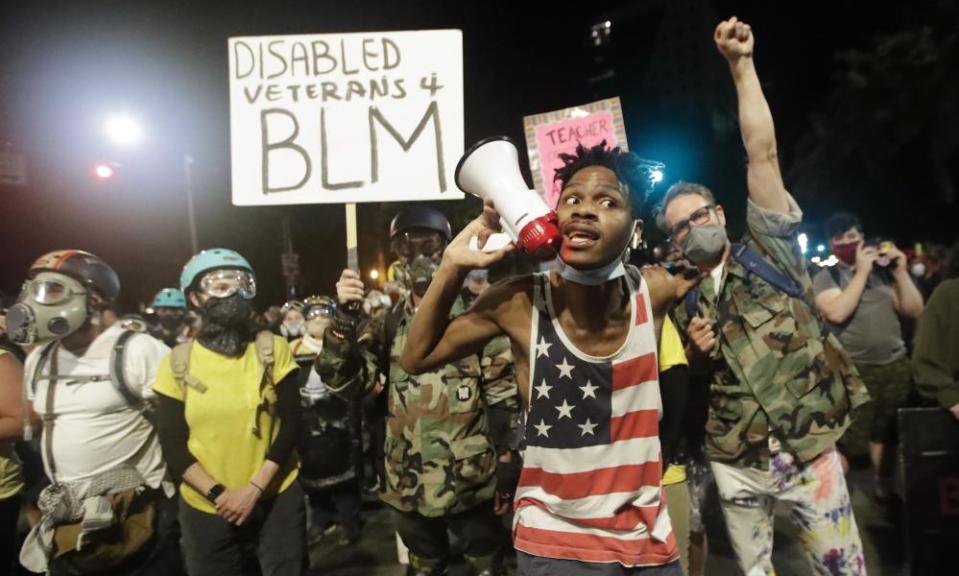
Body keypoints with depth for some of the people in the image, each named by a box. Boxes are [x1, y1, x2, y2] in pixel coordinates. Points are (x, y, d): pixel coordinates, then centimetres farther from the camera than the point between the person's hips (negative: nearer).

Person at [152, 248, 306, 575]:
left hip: (277, 499, 0)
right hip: (205, 508, 1)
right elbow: (172, 444, -3)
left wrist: (253, 490, -14)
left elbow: (290, 423, -7)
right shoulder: (177, 363, -3)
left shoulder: (273, 349, -5)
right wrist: (217, 494, -14)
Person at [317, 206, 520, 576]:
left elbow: (504, 391, -6)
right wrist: (344, 317, -19)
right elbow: (344, 381, -7)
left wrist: (509, 455, -7)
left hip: (469, 481, -3)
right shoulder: (388, 324, 4)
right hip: (409, 484, 4)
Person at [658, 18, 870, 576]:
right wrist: (701, 353, -5)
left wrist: (742, 65, -16)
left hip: (808, 451, -3)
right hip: (735, 463, 3)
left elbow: (762, 152, -12)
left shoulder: (768, 251, -1)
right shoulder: (685, 307, 7)